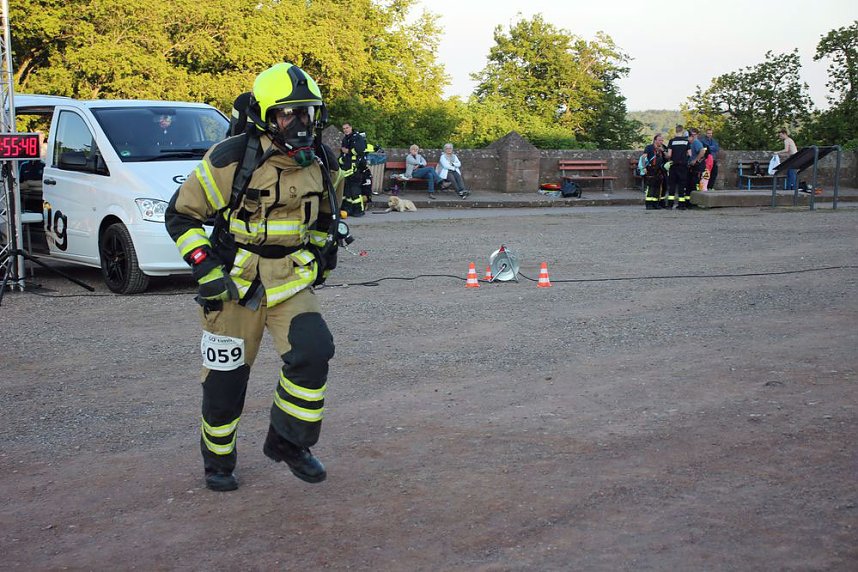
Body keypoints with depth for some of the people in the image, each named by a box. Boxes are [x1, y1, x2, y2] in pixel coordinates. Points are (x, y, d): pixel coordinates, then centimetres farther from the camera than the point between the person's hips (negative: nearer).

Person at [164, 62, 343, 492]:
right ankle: (218, 460, 30)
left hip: (292, 280, 3)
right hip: (234, 282, -3)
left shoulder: (321, 162, 1)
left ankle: (288, 442, 5)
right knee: (226, 377, 6)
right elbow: (181, 215, -7)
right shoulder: (231, 159, -14)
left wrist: (323, 254, 14)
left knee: (312, 353, -18)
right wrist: (206, 271, -14)